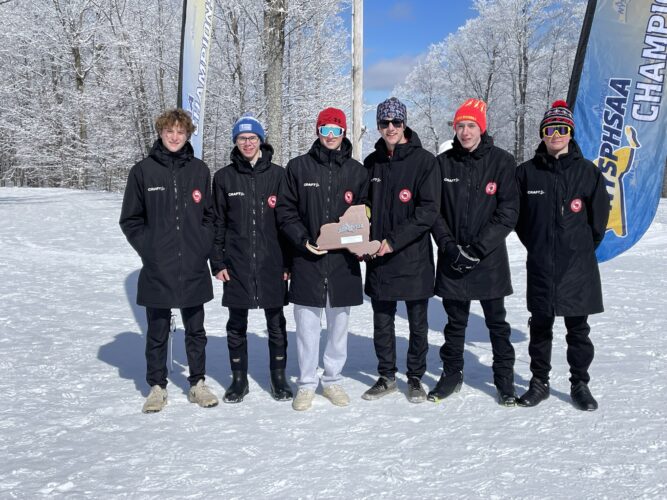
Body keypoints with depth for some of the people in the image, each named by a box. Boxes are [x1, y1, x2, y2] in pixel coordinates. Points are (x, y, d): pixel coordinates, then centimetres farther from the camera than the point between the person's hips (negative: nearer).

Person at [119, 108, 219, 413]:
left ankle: (197, 383, 25)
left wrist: (204, 247, -1)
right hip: (156, 270, -1)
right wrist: (147, 248, -6)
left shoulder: (199, 170, 4)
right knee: (157, 333, 10)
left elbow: (209, 215, 10)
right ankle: (157, 386, 23)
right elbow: (130, 219, 3)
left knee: (195, 330, 12)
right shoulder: (143, 170, -1)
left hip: (194, 268, 2)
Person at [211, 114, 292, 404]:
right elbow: (217, 223, 6)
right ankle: (238, 380, 22)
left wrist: (288, 262, -1)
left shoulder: (277, 174, 2)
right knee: (237, 325, 9)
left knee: (276, 323, 8)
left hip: (272, 262, -1)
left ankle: (279, 377, 22)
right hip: (236, 263, 1)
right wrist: (218, 263, 0)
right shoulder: (224, 177, 4)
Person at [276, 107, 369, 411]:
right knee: (307, 326, 5)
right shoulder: (298, 167, 3)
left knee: (339, 325, 10)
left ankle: (332, 380, 25)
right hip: (307, 261, -1)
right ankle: (307, 383, 18)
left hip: (343, 262, 2)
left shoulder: (356, 171, 7)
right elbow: (285, 209, 2)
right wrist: (302, 240, -12)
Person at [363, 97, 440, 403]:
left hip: (413, 256, -4)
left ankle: (415, 377, 24)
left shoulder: (423, 160, -7)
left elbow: (428, 211, -13)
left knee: (417, 323, 9)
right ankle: (386, 376, 27)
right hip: (378, 259, 4)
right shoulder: (372, 163, 8)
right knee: (382, 322, 12)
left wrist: (394, 240, -18)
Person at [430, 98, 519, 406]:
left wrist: (477, 249, -13)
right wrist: (449, 246, -10)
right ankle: (452, 374, 29)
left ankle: (504, 378, 24)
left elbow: (508, 213, -8)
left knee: (496, 322, 10)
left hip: (490, 260, -2)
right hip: (452, 261, 2)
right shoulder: (443, 163, 3)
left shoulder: (502, 161, -4)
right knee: (455, 322, 14)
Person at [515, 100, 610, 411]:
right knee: (540, 327, 10)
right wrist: (536, 245, 7)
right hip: (540, 266, 1)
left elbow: (599, 216, 6)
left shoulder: (588, 172, 0)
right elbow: (518, 216, 9)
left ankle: (580, 384, 22)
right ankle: (539, 382, 23)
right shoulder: (527, 172, 1)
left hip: (578, 266, 0)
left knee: (578, 329, 8)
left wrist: (583, 247, 7)